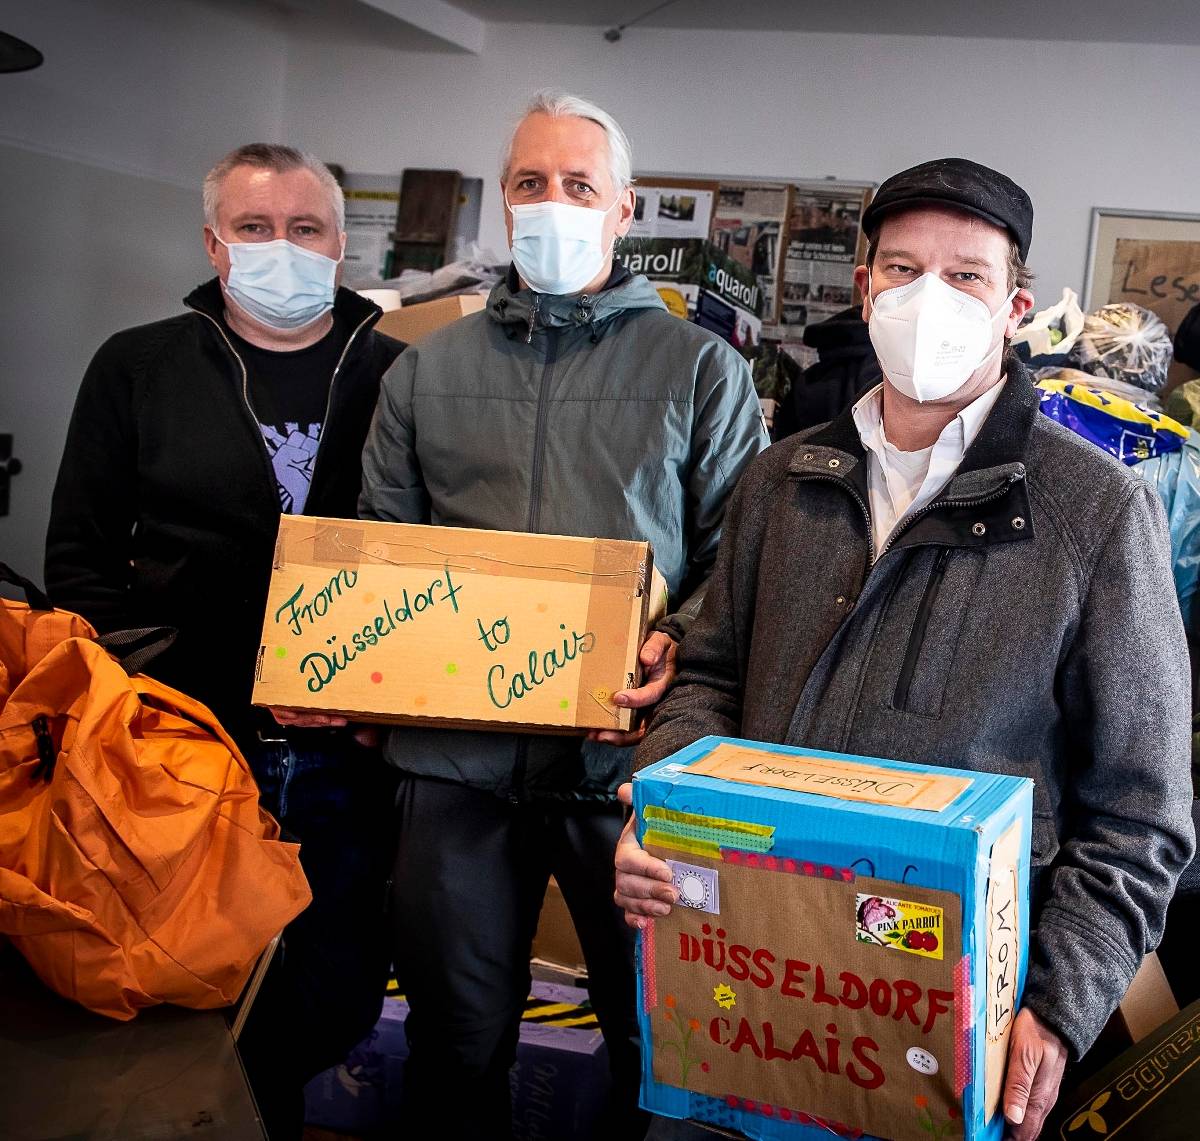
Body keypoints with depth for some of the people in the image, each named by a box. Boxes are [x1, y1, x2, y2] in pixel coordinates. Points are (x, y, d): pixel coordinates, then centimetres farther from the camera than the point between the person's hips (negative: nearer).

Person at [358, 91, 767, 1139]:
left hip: (630, 755, -2)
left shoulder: (702, 368, 5)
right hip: (458, 754, 2)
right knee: (458, 1035, 16)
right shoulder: (429, 369, 12)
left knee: (658, 1034, 13)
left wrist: (679, 646, -17)